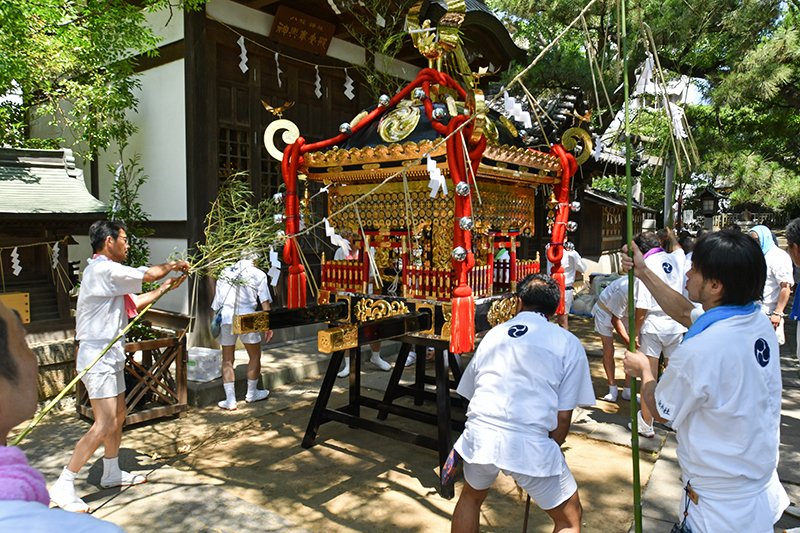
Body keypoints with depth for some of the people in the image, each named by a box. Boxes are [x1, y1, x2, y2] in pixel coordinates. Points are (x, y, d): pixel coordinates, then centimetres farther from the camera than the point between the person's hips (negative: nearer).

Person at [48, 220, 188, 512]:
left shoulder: (105, 273, 16)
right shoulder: (103, 270, -18)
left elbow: (132, 304, 23)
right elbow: (150, 274, -15)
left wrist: (164, 288, 22)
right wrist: (174, 265, 4)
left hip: (109, 355, 11)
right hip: (98, 357, -11)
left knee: (119, 414, 17)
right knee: (105, 424, -11)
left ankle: (111, 473, 31)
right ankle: (63, 486, -1)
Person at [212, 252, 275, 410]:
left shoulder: (225, 273, 18)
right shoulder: (258, 274, 8)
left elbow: (216, 305, 18)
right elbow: (265, 302, 3)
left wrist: (217, 323, 26)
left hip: (225, 318, 3)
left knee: (227, 360, 10)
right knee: (255, 356, 15)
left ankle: (230, 400, 9)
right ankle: (252, 394, 27)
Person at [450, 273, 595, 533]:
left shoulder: (493, 334, 18)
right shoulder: (568, 343, 8)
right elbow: (563, 414, 4)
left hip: (479, 434, 4)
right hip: (529, 441, -3)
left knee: (471, 497, 33)